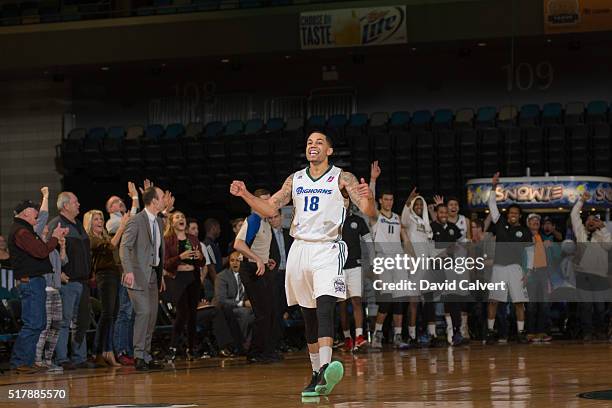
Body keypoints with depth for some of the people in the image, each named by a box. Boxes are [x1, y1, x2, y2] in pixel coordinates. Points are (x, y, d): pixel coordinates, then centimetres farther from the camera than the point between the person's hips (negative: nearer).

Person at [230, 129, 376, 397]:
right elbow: (269, 209, 14)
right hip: (300, 249, 5)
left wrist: (368, 197, -31)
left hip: (327, 250, -5)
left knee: (324, 307, -23)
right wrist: (245, 194, -2)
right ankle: (317, 375, 16)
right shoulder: (295, 180, 14)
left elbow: (369, 213, -8)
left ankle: (326, 370, -36)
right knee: (308, 315, 8)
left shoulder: (342, 178, 0)